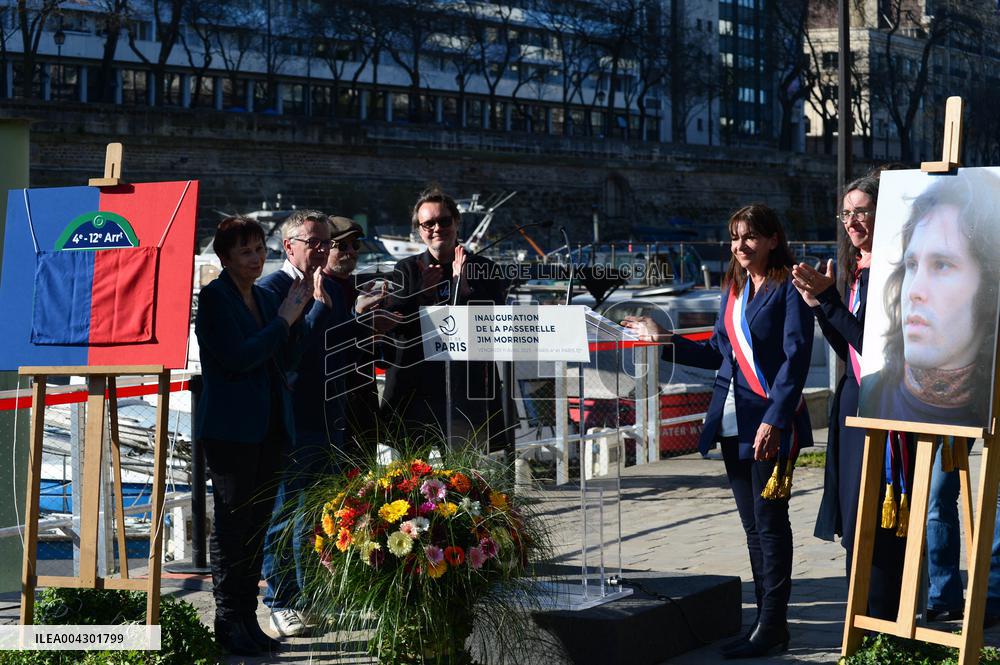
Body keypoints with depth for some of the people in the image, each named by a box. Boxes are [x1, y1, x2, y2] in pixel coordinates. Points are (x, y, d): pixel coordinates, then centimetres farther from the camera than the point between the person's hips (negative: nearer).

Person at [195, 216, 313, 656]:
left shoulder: (265, 298, 14)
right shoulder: (214, 297, -8)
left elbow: (285, 362, 13)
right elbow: (237, 356, -18)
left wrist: (292, 317, -1)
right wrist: (284, 320, -12)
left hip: (268, 427, 7)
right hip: (231, 428, -7)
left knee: (257, 524, 9)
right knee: (232, 524, -3)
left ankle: (248, 619, 16)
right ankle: (228, 624, 2)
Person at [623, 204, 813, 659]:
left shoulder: (789, 289, -7)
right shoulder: (733, 289, 16)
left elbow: (796, 357, -14)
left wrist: (774, 419, -20)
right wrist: (664, 341, 16)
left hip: (770, 421, -8)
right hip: (733, 420, 8)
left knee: (769, 520, -5)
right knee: (752, 523, 10)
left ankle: (772, 627, 0)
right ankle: (766, 618, 16)